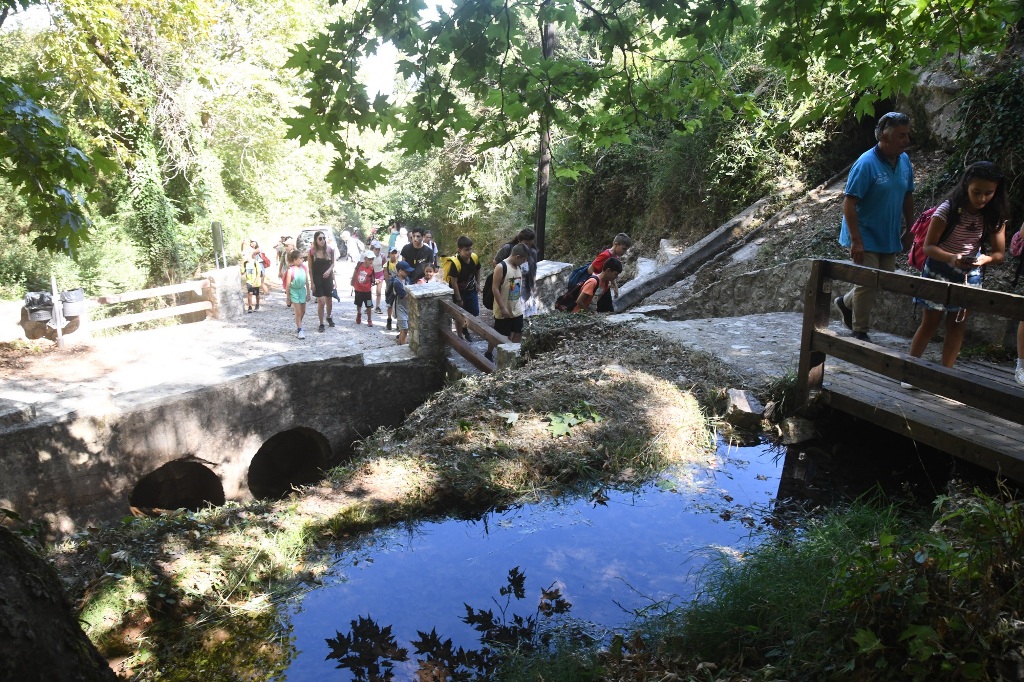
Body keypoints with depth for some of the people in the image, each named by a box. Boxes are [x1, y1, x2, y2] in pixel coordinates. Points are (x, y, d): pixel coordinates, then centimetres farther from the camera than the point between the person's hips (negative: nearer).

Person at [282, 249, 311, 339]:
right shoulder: (291, 270, -17)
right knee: (298, 312, -4)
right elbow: (288, 284, -11)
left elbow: (307, 281, 4)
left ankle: (298, 326, 37)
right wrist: (288, 297, -9)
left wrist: (308, 292, 7)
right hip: (294, 291, -5)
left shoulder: (304, 267, -4)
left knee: (303, 312, 14)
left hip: (302, 290, 5)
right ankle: (299, 330, 4)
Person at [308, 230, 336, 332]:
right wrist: (312, 282, -8)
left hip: (327, 278, 2)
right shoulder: (312, 251, -10)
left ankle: (329, 317, 41)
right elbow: (310, 268, -5)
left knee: (329, 301, 14)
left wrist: (329, 270, -14)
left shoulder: (330, 250, -4)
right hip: (317, 279, -2)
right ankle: (321, 324, 8)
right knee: (321, 302, -6)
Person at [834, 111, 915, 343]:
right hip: (865, 238, -7)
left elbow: (908, 196, 16)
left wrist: (909, 230, 16)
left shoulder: (904, 161, 4)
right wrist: (856, 241, -25)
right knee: (868, 284, -3)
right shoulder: (866, 163, -19)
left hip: (888, 237, 7)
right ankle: (860, 333, 13)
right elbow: (849, 203, -22)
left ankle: (846, 303, 36)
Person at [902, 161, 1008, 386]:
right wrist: (951, 258, -37)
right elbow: (928, 246, -19)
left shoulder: (995, 215, -9)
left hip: (970, 274, 4)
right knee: (931, 322, 0)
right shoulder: (949, 209, -21)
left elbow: (999, 252, -6)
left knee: (958, 324, 9)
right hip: (939, 270, -4)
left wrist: (985, 258, -29)